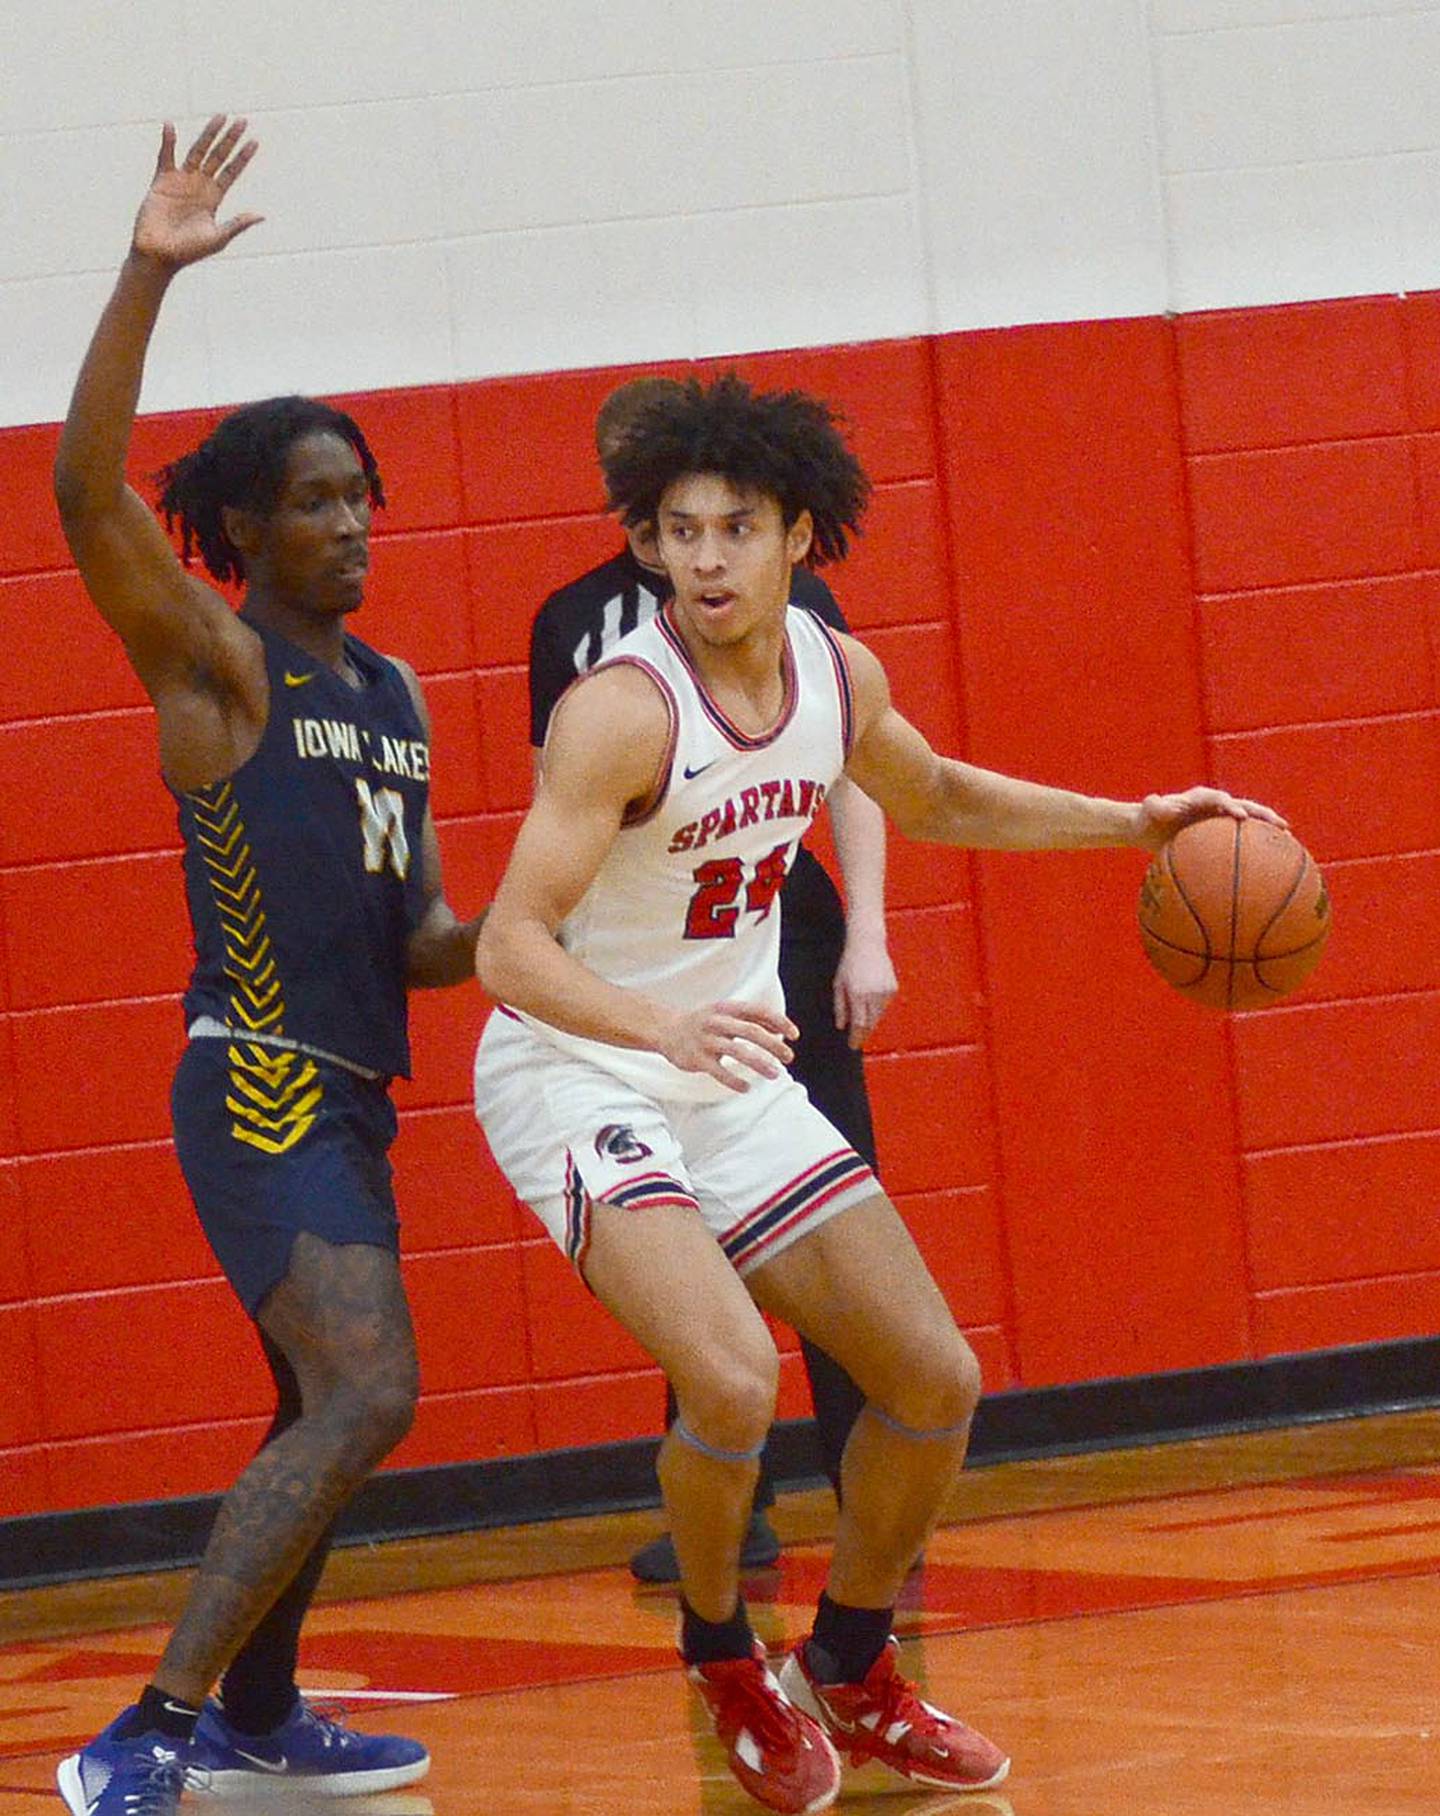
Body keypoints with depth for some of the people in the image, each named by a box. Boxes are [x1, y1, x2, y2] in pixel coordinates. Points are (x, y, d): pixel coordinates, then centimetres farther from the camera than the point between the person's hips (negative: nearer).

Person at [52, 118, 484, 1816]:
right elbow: (86, 491, -24)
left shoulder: (390, 694, 16)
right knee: (364, 1396, -21)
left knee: (325, 1413, 19)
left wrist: (493, 940, -1)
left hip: (346, 1091, 9)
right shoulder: (214, 666, -7)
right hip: (259, 1086, -9)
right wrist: (147, 277, -31)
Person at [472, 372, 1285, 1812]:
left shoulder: (836, 675, -2)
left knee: (935, 1384, 6)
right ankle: (724, 1665, 0)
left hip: (733, 1077, 7)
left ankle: (850, 1680, 28)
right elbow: (508, 947, -30)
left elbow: (932, 798, 22)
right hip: (578, 1080, -7)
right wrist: (664, 1026, -47)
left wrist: (1134, 824, 15)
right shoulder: (625, 709, -25)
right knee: (732, 1383, -28)